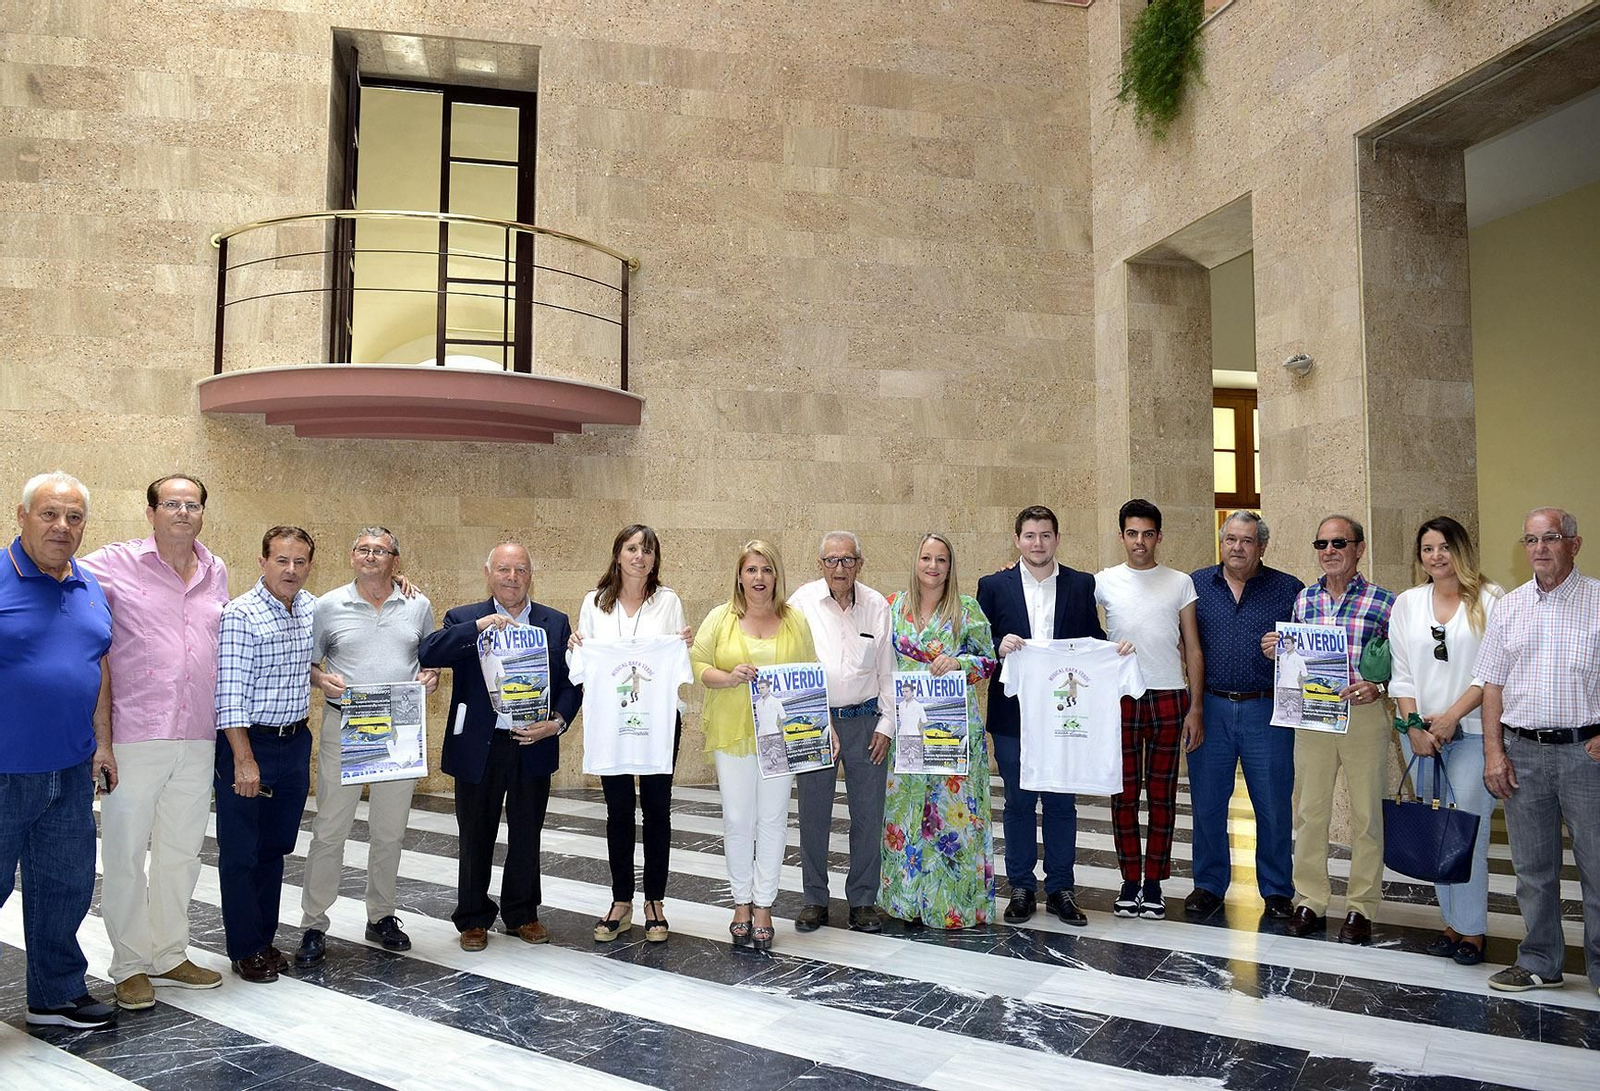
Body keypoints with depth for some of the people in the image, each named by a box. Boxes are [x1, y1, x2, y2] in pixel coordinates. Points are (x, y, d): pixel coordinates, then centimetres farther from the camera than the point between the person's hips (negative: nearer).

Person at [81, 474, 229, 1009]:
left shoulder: (217, 573, 11)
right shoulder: (115, 563, -4)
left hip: (197, 740, 5)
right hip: (134, 737, -4)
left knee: (182, 852, 13)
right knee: (126, 853, 5)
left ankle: (169, 955, 27)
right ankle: (130, 965, 19)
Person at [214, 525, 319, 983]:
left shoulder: (313, 607, 6)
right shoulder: (240, 615, -14)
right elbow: (230, 693, -18)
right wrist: (244, 759, -20)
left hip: (295, 743, 6)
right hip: (248, 743, -6)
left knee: (275, 848, 15)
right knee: (240, 852, 4)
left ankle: (265, 940, 27)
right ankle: (245, 950, 16)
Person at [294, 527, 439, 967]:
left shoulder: (418, 606, 7)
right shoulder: (328, 606, 2)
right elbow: (306, 662, 9)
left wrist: (431, 676, -4)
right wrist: (321, 679, -11)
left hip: (400, 732, 2)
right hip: (344, 728, -2)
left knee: (389, 831, 11)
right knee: (329, 830, 0)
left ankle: (381, 917, 26)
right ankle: (313, 927, 12)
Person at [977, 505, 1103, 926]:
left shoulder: (1081, 584, 6)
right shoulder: (994, 586, 2)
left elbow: (1094, 640, 8)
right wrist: (998, 647, -18)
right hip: (1013, 714, -1)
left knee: (1062, 802, 8)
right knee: (1019, 801, 8)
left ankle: (1059, 888, 21)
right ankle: (1021, 887, 20)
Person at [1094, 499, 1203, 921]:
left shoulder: (1180, 583, 5)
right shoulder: (1103, 582, 4)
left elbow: (1193, 649, 5)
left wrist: (1195, 708, 0)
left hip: (1169, 699, 0)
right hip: (1120, 699, 0)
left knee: (1163, 794, 6)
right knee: (1123, 792, 5)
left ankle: (1154, 882, 16)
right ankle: (1130, 881, 16)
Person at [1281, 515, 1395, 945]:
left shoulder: (1383, 603, -3)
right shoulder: (1303, 599, 8)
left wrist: (1377, 687, -19)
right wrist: (1274, 651, -2)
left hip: (1364, 715, -3)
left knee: (1366, 813, 6)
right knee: (1308, 809, 8)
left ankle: (1361, 907, 19)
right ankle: (1309, 900, 20)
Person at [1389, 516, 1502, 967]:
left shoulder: (1490, 600, -1)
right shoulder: (1407, 604, 10)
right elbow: (1401, 672, 8)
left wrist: (1452, 715, -12)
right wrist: (1414, 725, -2)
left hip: (1473, 731, -4)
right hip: (1421, 731, 4)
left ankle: (1471, 930, 4)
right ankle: (1451, 922, 17)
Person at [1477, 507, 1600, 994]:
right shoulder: (1509, 607, 9)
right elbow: (1492, 683, 9)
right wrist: (1494, 751, 3)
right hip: (1522, 751, 3)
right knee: (1532, 868, 11)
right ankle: (1539, 963, 23)